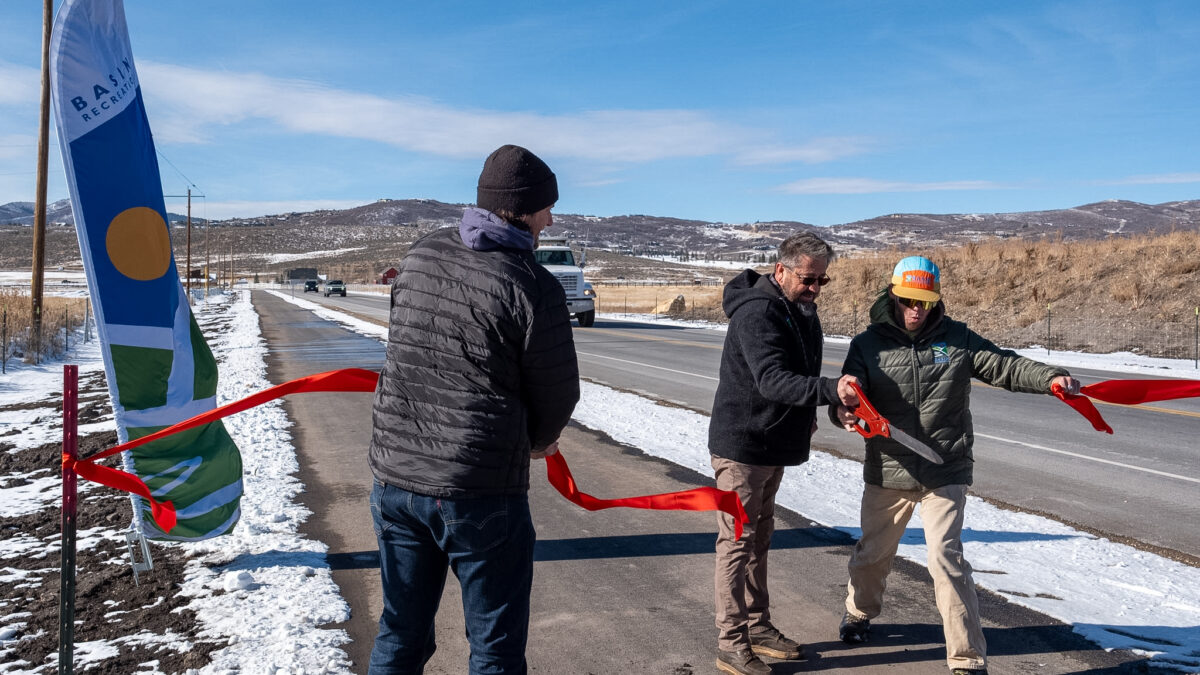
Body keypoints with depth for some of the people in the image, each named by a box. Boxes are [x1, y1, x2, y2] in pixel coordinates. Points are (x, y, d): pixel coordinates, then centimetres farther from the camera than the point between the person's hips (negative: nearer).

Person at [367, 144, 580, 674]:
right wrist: (535, 440, 19)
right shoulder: (534, 288, -15)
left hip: (395, 477, 6)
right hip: (481, 492, -5)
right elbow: (558, 395, -6)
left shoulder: (420, 256, 3)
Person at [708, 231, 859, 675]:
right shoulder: (757, 313, -23)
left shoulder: (799, 308, 8)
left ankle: (758, 628, 29)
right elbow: (771, 380, -34)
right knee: (738, 541, -3)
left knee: (760, 538, 17)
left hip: (774, 445, 10)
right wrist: (830, 390, -44)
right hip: (742, 443, -9)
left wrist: (805, 415, 18)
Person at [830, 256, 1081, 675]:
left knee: (946, 558, -10)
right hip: (887, 471, 1)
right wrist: (843, 411, -31)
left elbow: (1003, 366, -3)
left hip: (945, 473, -1)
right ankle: (859, 612, 49)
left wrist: (1050, 377, -21)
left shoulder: (956, 338, 0)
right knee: (873, 553, 19)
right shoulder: (868, 344, -3)